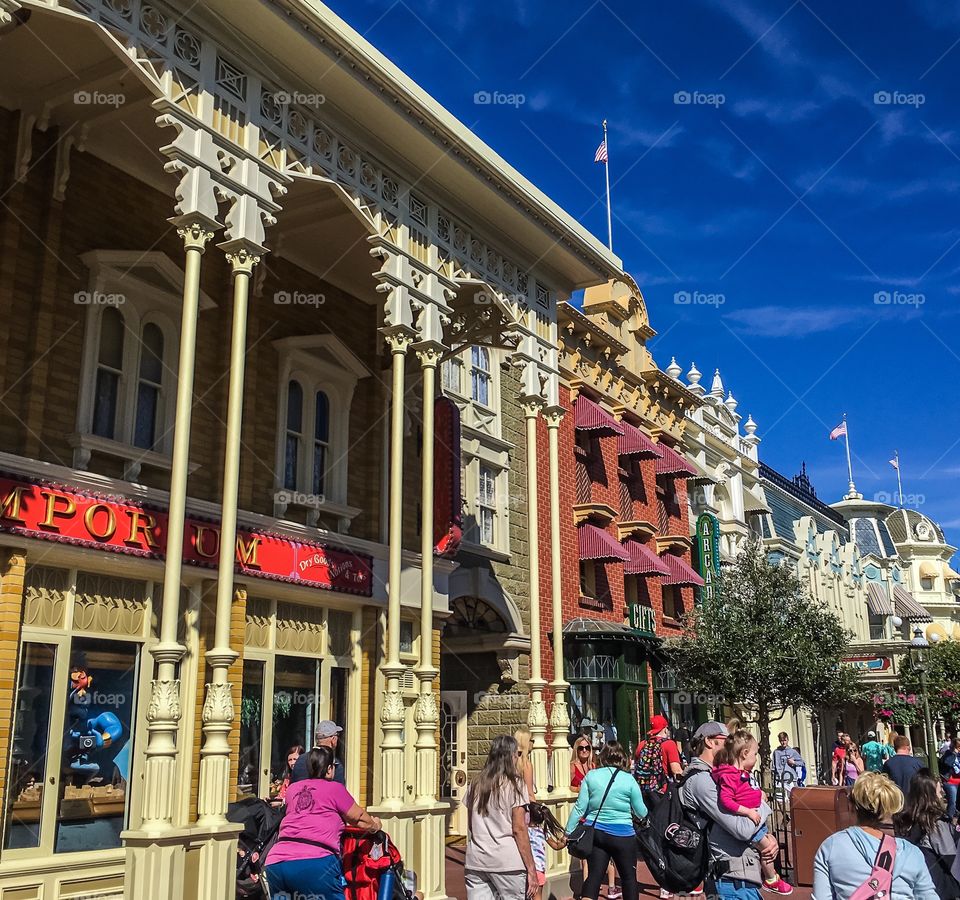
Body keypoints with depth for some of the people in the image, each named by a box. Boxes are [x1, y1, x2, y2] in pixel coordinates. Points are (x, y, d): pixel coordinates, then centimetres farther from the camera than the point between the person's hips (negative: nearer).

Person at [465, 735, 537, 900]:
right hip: (506, 864, -5)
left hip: (475, 862, 5)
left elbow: (470, 826, 14)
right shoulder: (514, 784, -5)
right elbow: (519, 829, -8)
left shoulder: (476, 784, 10)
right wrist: (531, 869, -5)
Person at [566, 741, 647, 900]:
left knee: (594, 875, 6)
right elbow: (642, 813, 1)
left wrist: (569, 832, 4)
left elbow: (580, 807, -2)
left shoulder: (591, 776, -1)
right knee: (629, 877, 13)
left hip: (595, 833, 2)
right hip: (622, 835, -2)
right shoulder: (628, 780, -6)